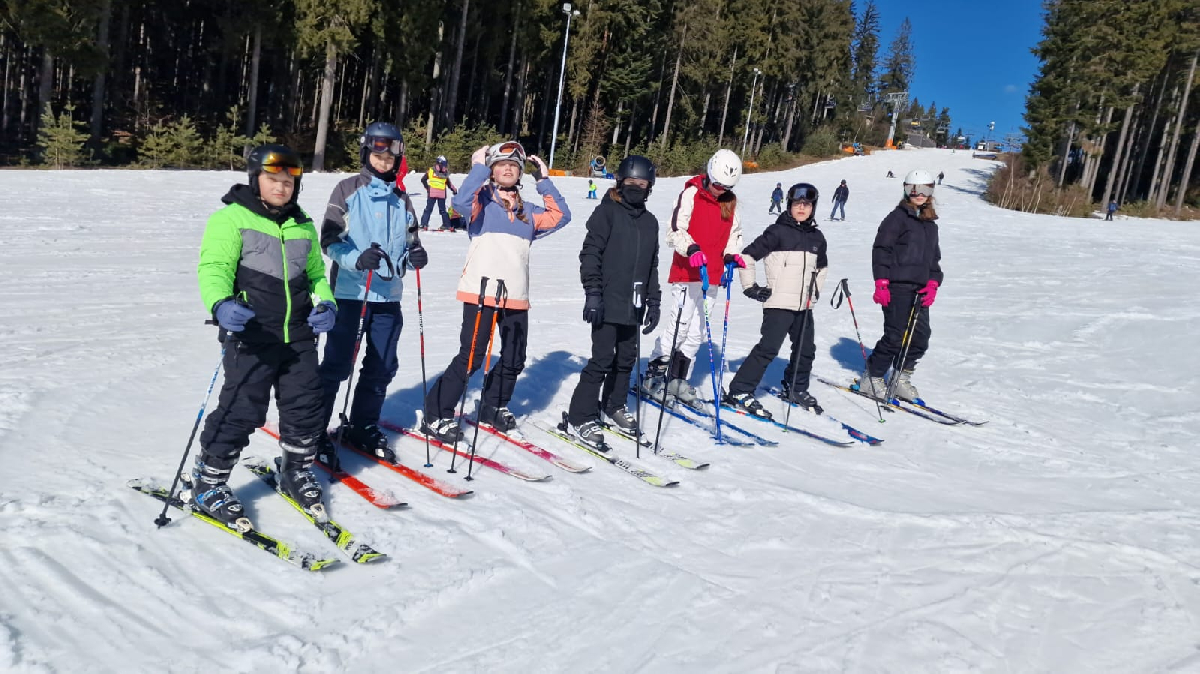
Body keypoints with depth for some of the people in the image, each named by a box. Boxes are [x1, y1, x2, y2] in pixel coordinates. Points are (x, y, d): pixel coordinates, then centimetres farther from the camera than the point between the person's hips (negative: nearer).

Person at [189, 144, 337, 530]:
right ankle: (206, 485, 13)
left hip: (299, 336, 6)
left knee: (306, 407, 11)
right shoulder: (231, 219, -3)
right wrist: (221, 304, -34)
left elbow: (316, 273, 25)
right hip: (251, 336, -6)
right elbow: (213, 268, -13)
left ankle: (297, 473, 33)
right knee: (241, 411, -6)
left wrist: (327, 304, 4)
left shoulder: (303, 226, 17)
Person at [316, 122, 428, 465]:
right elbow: (330, 238, -7)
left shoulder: (401, 199, 13)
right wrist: (357, 259, -25)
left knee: (382, 366, 10)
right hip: (349, 291, -5)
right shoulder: (348, 190, -1)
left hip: (388, 294, 5)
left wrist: (414, 256, -8)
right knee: (337, 364, -2)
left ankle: (363, 427, 26)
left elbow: (408, 243, 16)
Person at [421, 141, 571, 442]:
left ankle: (493, 406, 35)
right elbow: (461, 202, -18)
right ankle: (436, 415, 3)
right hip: (481, 292, -6)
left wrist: (544, 181, 10)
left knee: (514, 360, 13)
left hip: (516, 296, 6)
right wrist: (479, 166, -14)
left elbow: (560, 216, 11)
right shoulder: (483, 201, 2)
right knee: (470, 358, -7)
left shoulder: (527, 211, 18)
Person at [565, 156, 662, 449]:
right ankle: (580, 419, 0)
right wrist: (593, 294, -15)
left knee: (626, 359, 13)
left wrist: (653, 301, 17)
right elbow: (590, 254, -9)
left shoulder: (650, 222, 16)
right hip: (608, 304, -7)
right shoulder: (607, 212, -4)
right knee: (603, 359, -9)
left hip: (634, 306, 7)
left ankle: (613, 407, 30)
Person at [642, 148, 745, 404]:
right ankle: (653, 375, 2)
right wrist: (691, 248, -31)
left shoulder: (730, 202, 11)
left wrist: (732, 254, 2)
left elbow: (734, 232, 21)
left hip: (711, 275, 6)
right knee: (680, 323, -9)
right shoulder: (691, 194, -7)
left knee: (697, 330, 9)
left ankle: (677, 378, 19)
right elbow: (676, 230, -14)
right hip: (687, 271, -6)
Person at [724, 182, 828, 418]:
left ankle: (796, 390, 36)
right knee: (768, 348, -14)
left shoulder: (817, 237, 11)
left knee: (806, 350, 15)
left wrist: (814, 291, 19)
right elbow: (748, 255, -9)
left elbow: (822, 267, 28)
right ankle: (739, 392, -10)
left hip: (804, 306, 7)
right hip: (779, 303, -7)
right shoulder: (778, 232, -8)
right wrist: (750, 286, -10)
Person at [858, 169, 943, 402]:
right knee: (896, 337, -10)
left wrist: (932, 284, 7)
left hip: (919, 290, 7)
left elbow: (934, 258, 23)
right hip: (897, 287, -7)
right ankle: (871, 378, 5)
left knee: (920, 338, 5)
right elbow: (881, 249, -9)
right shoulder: (898, 217, -3)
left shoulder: (931, 224, 20)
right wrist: (881, 283, -16)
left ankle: (901, 379, 19)